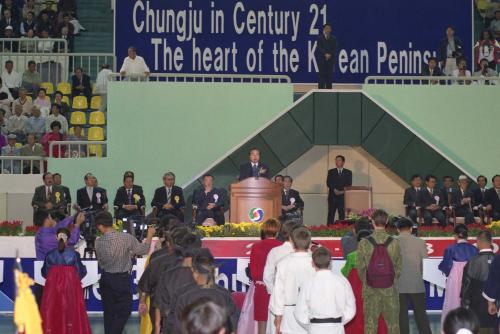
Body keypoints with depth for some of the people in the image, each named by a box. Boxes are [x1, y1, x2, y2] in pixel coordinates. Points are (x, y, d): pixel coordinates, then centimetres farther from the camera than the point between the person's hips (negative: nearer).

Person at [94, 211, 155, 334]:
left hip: (105, 279, 4)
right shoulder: (126, 238, -17)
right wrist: (150, 234, 10)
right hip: (122, 279, -4)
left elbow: (100, 262, 5)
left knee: (109, 311, 14)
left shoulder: (98, 242, -8)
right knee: (124, 310, 5)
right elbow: (143, 250, -6)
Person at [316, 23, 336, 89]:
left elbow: (334, 49, 4)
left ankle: (328, 90, 3)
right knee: (322, 75, -4)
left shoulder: (333, 39, 11)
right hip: (321, 60, -2)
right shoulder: (320, 38, 4)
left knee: (329, 76, 0)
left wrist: (329, 54, -13)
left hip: (330, 59, 2)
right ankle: (321, 89, -3)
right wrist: (325, 54, -19)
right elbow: (319, 48, -6)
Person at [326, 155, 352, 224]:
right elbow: (328, 183, 2)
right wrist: (335, 190, -14)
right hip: (332, 196, 1)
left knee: (342, 215, -4)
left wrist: (342, 191, -13)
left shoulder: (348, 172, 11)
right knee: (331, 214, -4)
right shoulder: (331, 172, 13)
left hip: (343, 196, -1)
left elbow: (349, 185, 3)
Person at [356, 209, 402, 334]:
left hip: (370, 291, 0)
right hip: (390, 290, 0)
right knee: (393, 324, 9)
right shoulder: (394, 243, -7)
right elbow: (399, 267, 1)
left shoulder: (364, 244, -9)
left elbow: (360, 267, -3)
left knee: (370, 324, 7)